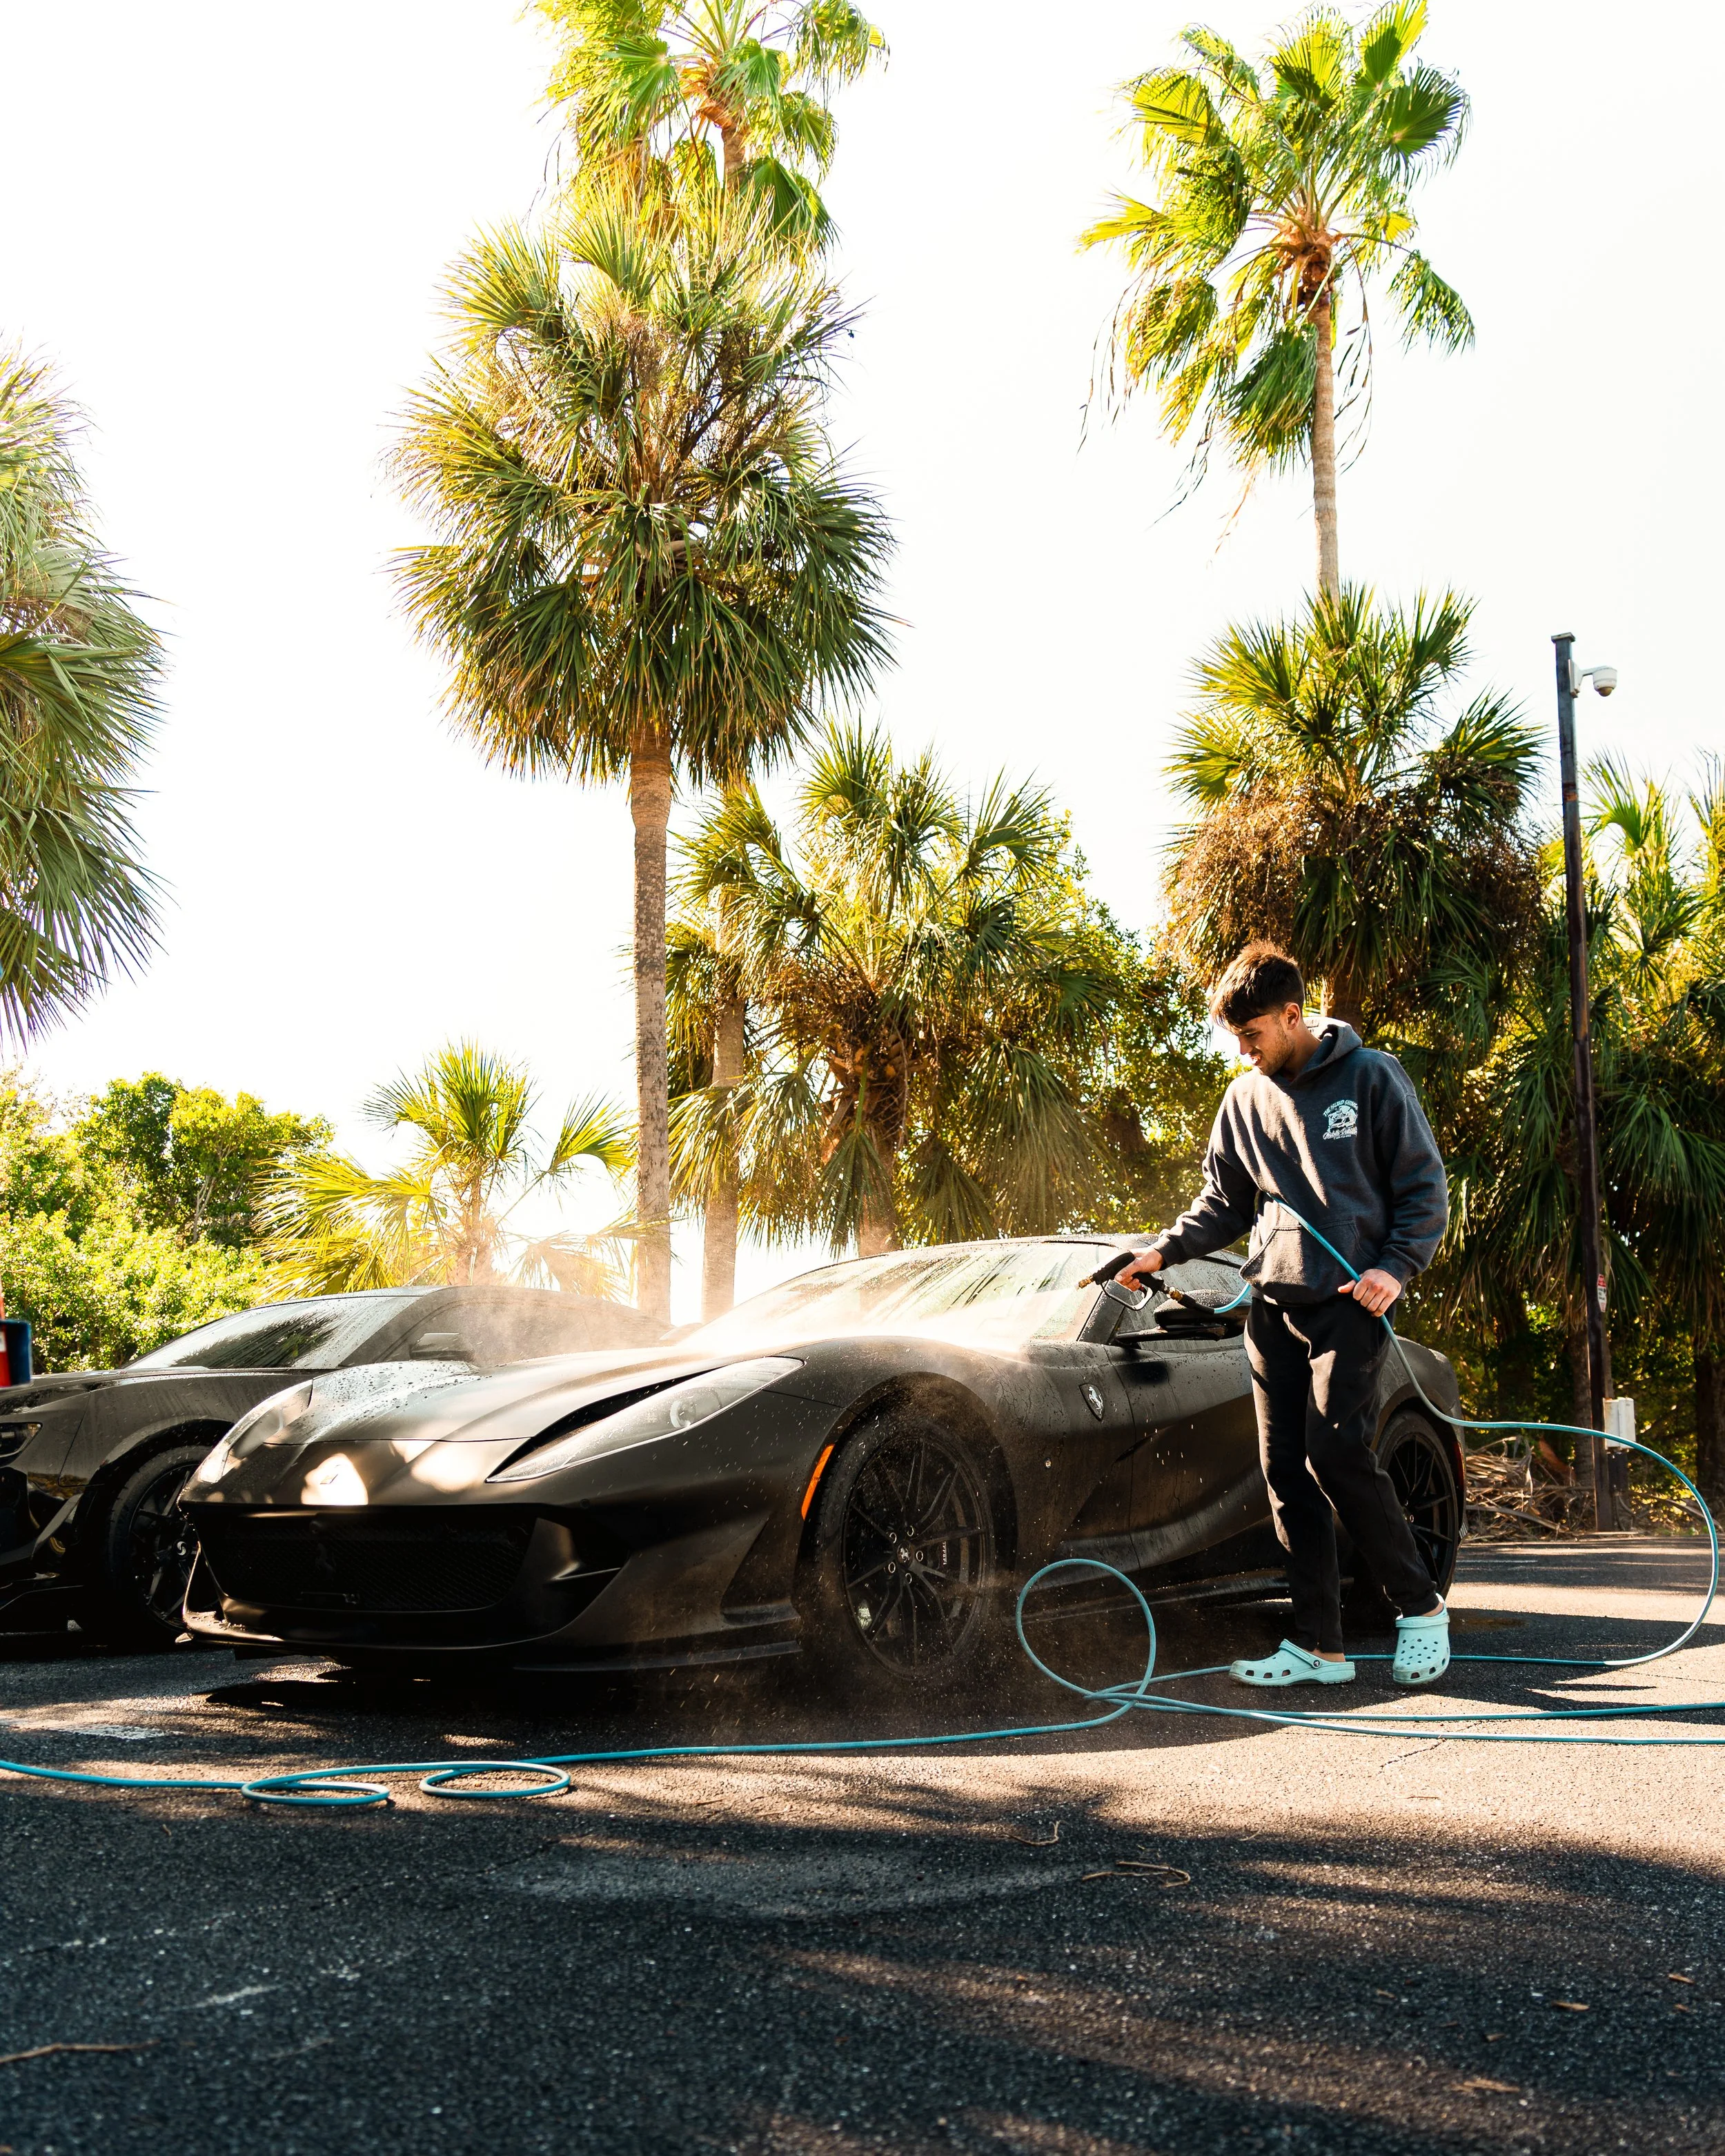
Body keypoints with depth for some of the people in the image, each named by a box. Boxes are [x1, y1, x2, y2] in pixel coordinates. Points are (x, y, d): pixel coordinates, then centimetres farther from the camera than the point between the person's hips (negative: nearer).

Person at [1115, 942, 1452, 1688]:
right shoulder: (1245, 1099, 12)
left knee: (1336, 1450, -16)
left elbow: (1425, 1187, 0)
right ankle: (1317, 1644, 6)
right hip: (1273, 1304, 5)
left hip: (1350, 1300, -5)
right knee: (1285, 1468, 1)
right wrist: (1165, 1250, 4)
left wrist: (1396, 1266, -12)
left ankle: (1420, 1605, 2)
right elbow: (1224, 1203, 19)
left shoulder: (1370, 1078, -2)